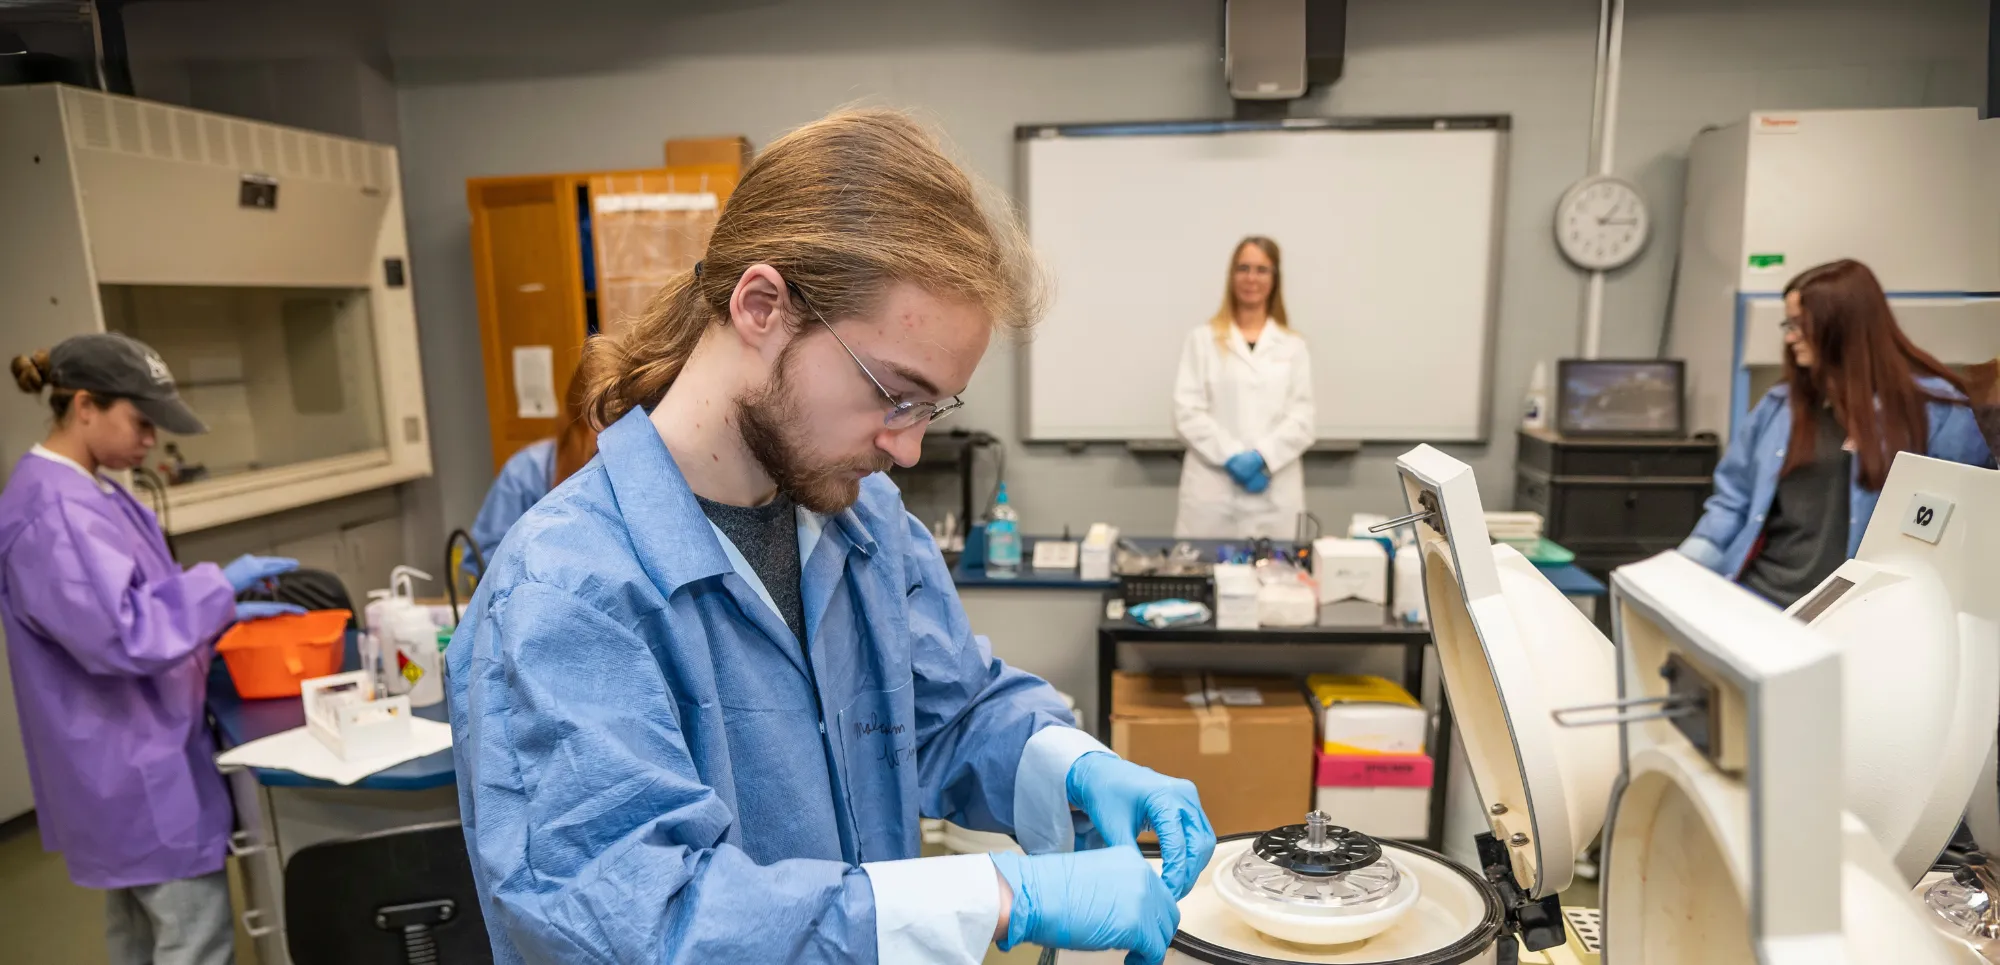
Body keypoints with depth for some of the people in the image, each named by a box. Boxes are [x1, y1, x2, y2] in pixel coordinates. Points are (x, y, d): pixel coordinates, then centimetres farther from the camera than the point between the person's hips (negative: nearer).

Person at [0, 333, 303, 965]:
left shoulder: (88, 492, 8)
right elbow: (124, 636, -29)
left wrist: (229, 611, 6)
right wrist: (219, 583, -19)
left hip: (130, 760, 10)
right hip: (132, 768, -10)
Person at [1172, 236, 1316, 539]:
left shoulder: (1293, 346, 12)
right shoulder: (1203, 339, 8)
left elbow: (1301, 419, 4)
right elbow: (1188, 412, -1)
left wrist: (1262, 457, -12)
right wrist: (1232, 457, -12)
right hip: (1211, 491, -1)